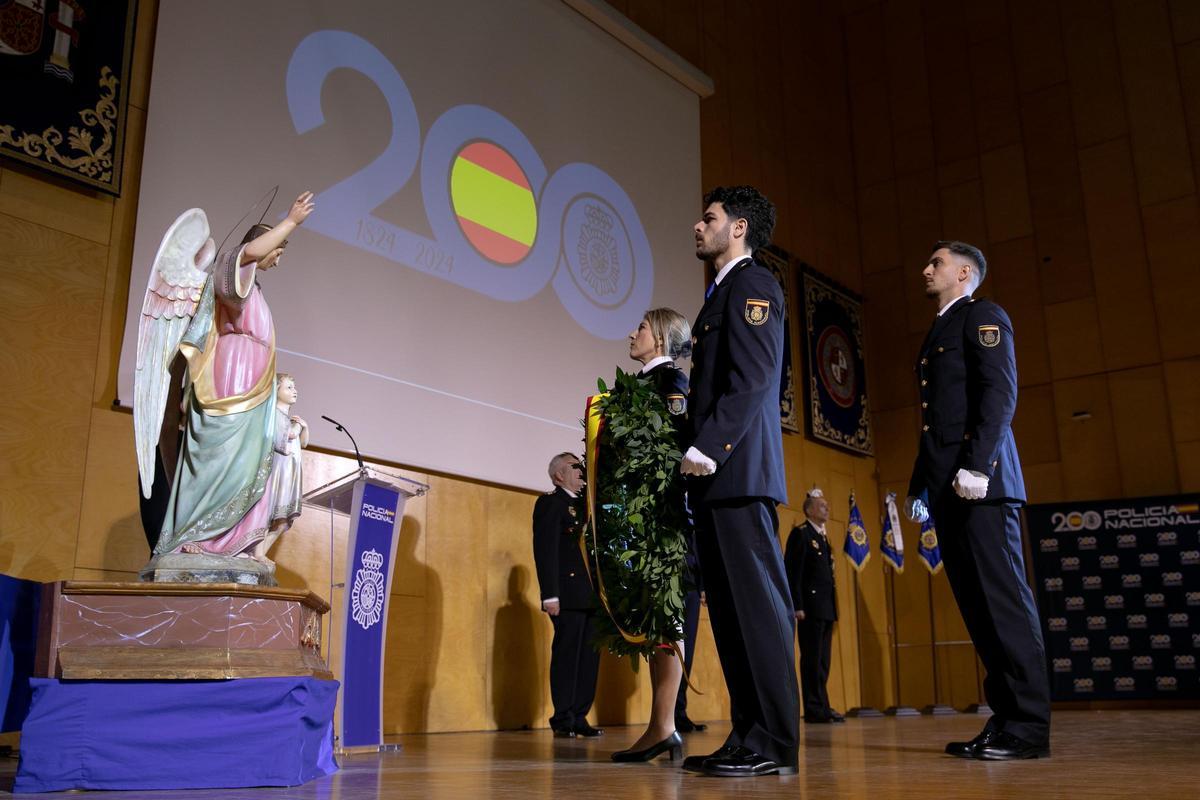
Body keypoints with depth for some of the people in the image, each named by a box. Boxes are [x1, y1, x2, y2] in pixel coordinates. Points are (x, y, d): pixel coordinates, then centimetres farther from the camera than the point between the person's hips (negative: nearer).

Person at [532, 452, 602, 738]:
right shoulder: (550, 502, -2)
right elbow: (545, 550, -11)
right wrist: (550, 595, -18)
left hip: (590, 594, 8)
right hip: (568, 595, -8)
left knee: (589, 656, 7)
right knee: (567, 655, -3)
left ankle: (579, 717, 13)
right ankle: (563, 720, 3)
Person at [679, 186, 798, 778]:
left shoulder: (753, 284, -2)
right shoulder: (722, 292, 26)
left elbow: (751, 378, -15)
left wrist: (708, 445, -21)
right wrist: (698, 452, 15)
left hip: (738, 470, -10)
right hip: (716, 474, 10)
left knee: (758, 605, -8)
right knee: (729, 609, 8)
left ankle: (774, 744, -4)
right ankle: (747, 736, 13)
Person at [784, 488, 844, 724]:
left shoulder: (823, 537, 21)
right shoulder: (800, 534, -4)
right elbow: (793, 572, -12)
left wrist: (832, 608, 15)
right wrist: (797, 606, -19)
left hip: (826, 608, 8)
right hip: (810, 607, -8)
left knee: (822, 661, 8)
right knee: (812, 659, -6)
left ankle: (820, 708, 11)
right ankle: (815, 709, -3)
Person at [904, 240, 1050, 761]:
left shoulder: (983, 316, 3)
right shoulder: (938, 333, 27)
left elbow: (1000, 392, -12)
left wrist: (977, 464, -23)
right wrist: (919, 486, 19)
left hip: (979, 481, -9)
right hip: (947, 487, 9)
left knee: (1002, 599, -9)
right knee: (975, 602, 5)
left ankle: (1028, 728, -6)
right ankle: (1006, 718, 8)